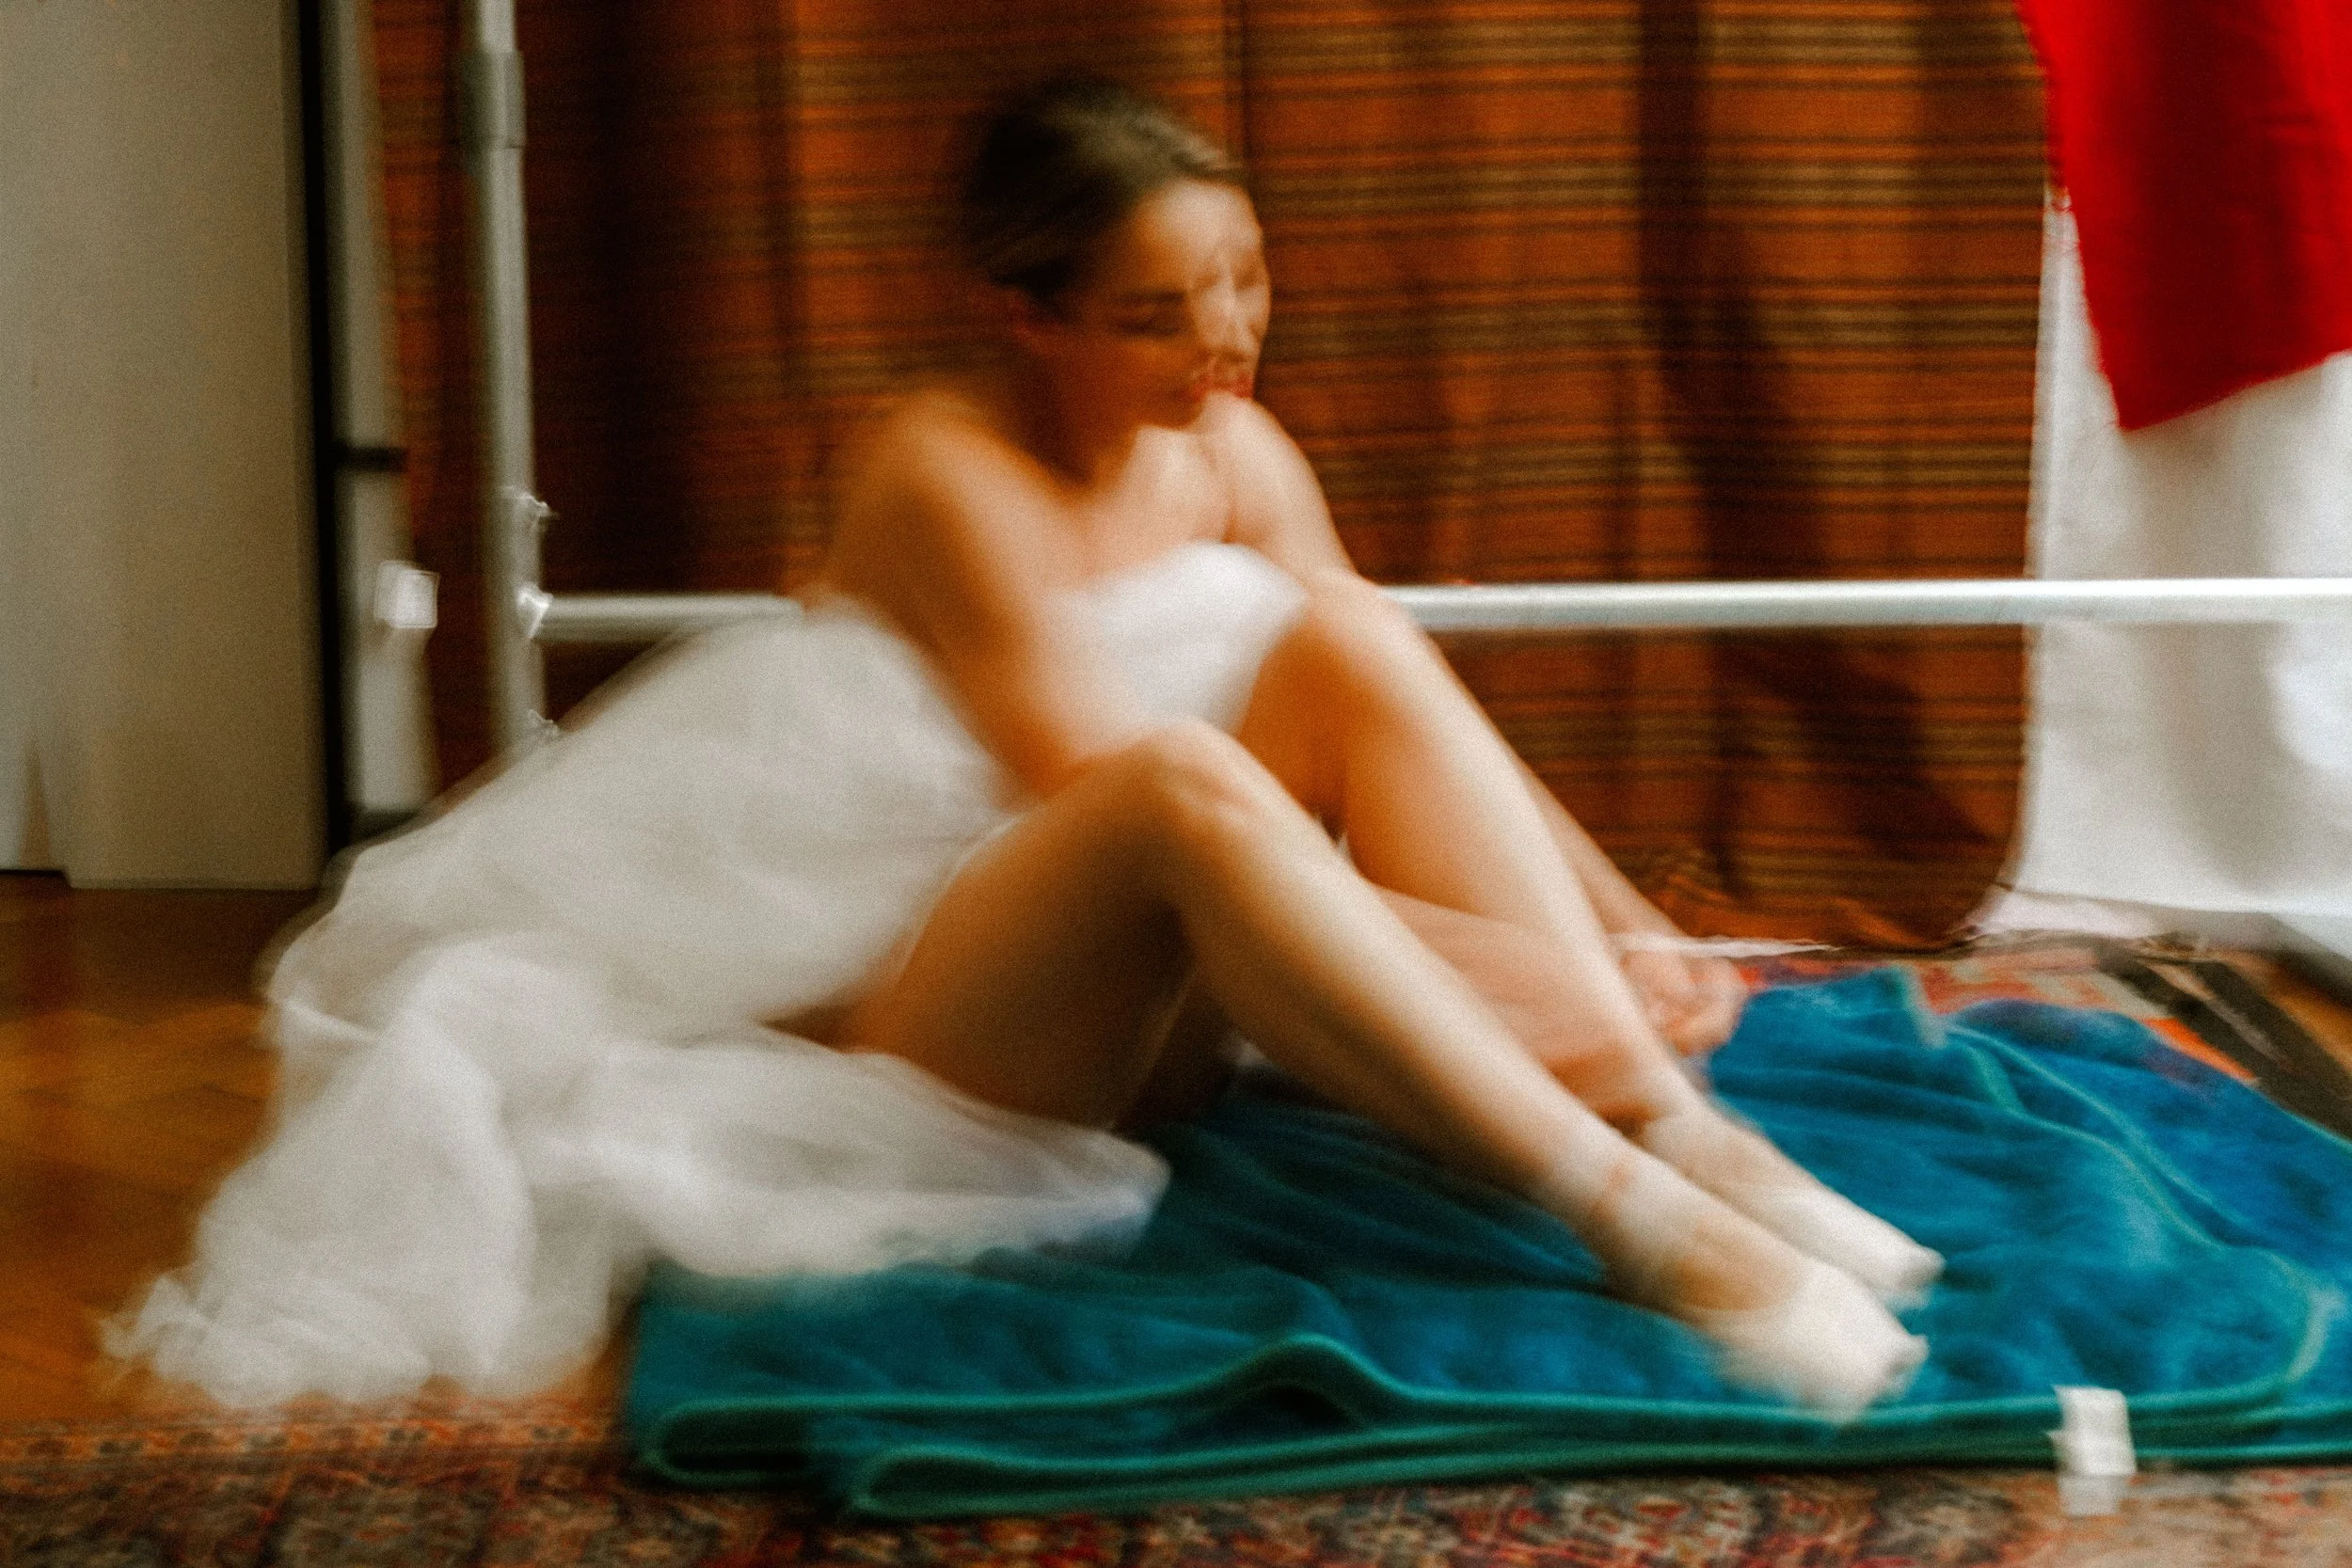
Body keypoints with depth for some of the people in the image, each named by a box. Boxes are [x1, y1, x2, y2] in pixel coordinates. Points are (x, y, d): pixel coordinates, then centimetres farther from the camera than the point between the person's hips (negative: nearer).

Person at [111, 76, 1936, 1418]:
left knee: (1352, 633, -19)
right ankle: (1640, 1222, -40)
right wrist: (1508, 972, -28)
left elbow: (1396, 724, 3)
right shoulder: (947, 475, -17)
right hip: (915, 1015, -6)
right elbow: (1131, 802, -25)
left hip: (1149, 1008, 6)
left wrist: (1619, 923, -11)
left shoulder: (1232, 450, 3)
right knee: (1180, 772, -37)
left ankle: (1684, 1132, -25)